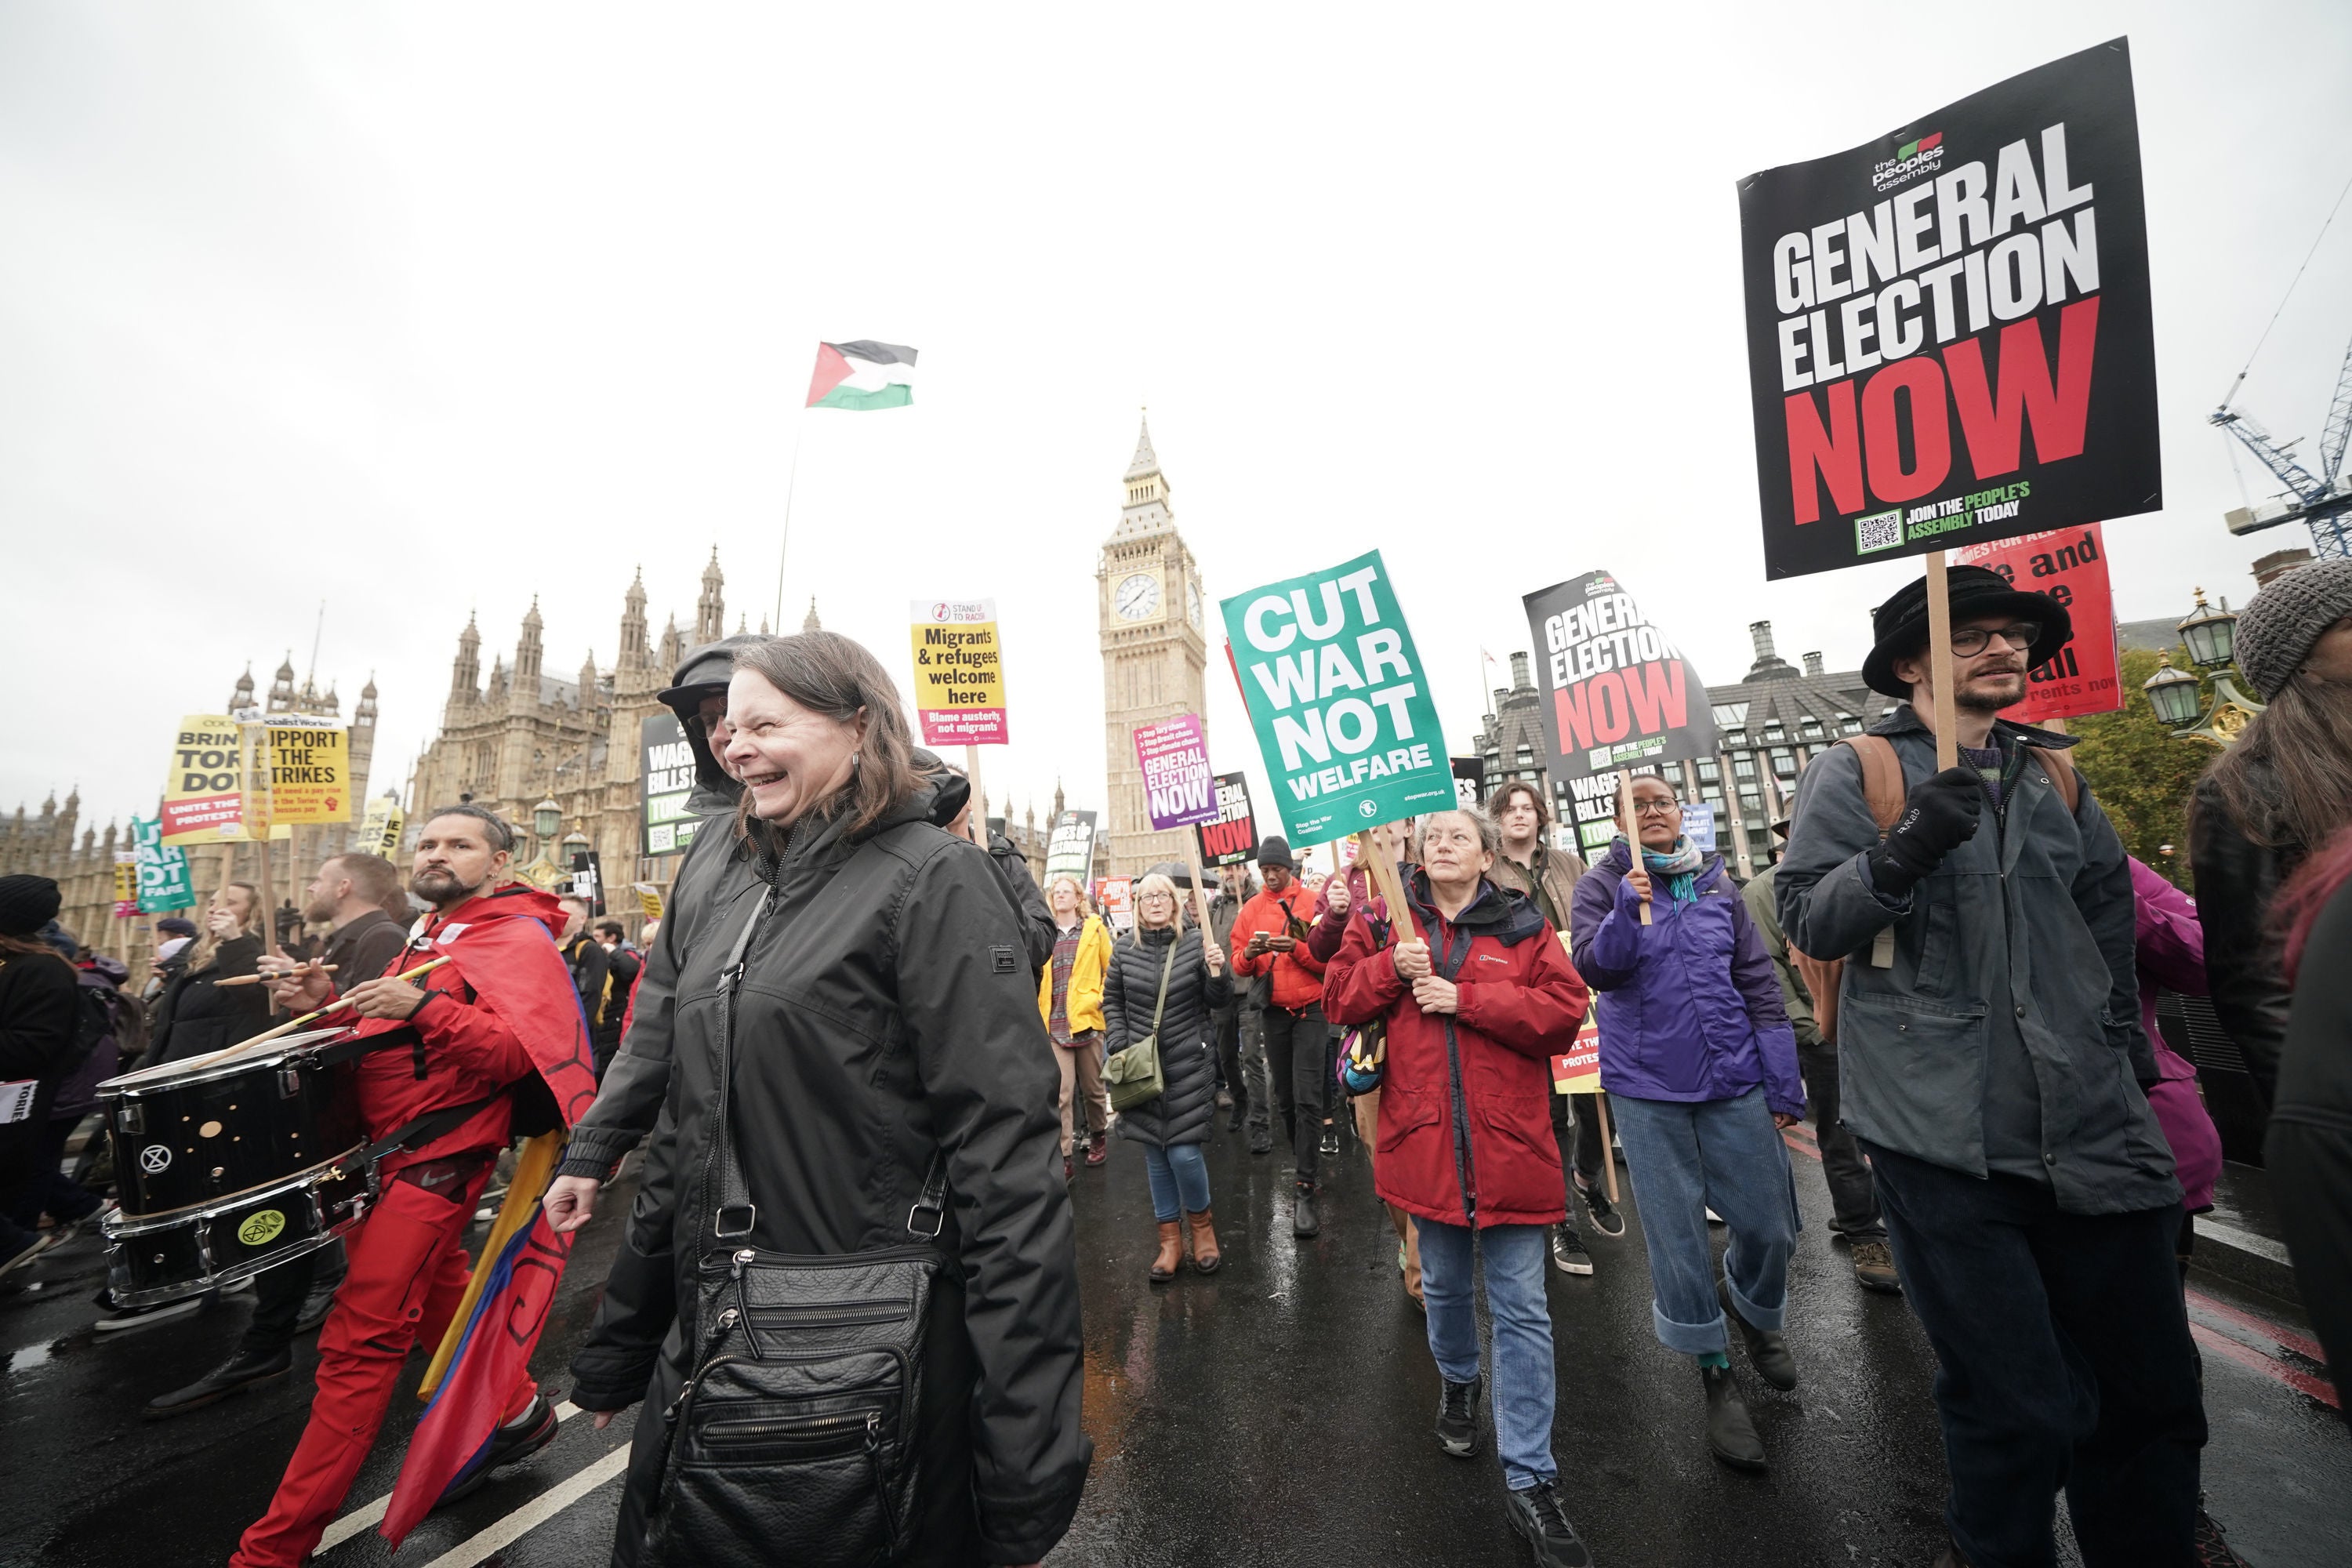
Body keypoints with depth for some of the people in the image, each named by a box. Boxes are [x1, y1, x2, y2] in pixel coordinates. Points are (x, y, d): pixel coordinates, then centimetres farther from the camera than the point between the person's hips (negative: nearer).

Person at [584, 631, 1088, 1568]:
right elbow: (688, 1130, 15)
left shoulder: (931, 876, -17)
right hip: (711, 1351, 7)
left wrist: (1029, 1451, -22)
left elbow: (1006, 1160, -22)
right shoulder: (751, 901, 7)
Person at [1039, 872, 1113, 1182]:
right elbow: (1036, 976, 14)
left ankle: (1101, 1134, 37)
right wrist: (1038, 1015, 8)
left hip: (1087, 1019, -1)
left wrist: (1102, 999, -6)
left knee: (1092, 1088, 13)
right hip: (1055, 1025, 1)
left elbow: (1111, 969, 4)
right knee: (1061, 1093, -4)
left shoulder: (1094, 928, 2)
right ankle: (1065, 1158, 4)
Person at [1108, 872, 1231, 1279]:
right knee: (1155, 1155, 9)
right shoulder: (1125, 950, 2)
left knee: (1184, 1152, -5)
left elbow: (1219, 1001, -2)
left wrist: (1217, 971, -22)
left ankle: (1201, 1222, 25)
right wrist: (1118, 1047, 0)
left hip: (1188, 1066, -2)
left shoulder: (1196, 942, -4)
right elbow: (1112, 1001, 10)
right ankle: (1170, 1239, 27)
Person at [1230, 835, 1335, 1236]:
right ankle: (1304, 1166, 29)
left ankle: (1305, 1190, -2)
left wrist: (1297, 948, -23)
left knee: (1307, 1099, -8)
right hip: (1274, 1012, 4)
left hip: (1310, 1010, -4)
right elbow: (1238, 965, 6)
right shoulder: (1251, 910, 6)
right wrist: (1248, 954, -16)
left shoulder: (1312, 902, -4)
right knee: (1284, 1099, 11)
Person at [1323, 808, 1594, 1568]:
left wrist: (1466, 999, -18)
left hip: (1508, 1142, -2)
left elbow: (1563, 1011, -11)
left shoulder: (1524, 926, -2)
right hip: (1425, 1138, 2)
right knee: (1444, 1285, 23)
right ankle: (1457, 1382, 52)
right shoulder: (1387, 921, 2)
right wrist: (1393, 967, -17)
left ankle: (1531, 1482, 20)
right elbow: (1340, 997, 0)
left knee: (1521, 1309, 5)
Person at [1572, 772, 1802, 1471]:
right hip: (1646, 1089, -3)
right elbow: (1594, 968, -13)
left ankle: (1753, 1310, 44)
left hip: (1733, 1080, 3)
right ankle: (1716, 1375, 27)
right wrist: (1628, 909, -29)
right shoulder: (1603, 884, -3)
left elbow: (1759, 985, 7)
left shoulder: (1717, 886, 6)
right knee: (1678, 1238, 6)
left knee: (1770, 1226, 10)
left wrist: (1784, 1085, 5)